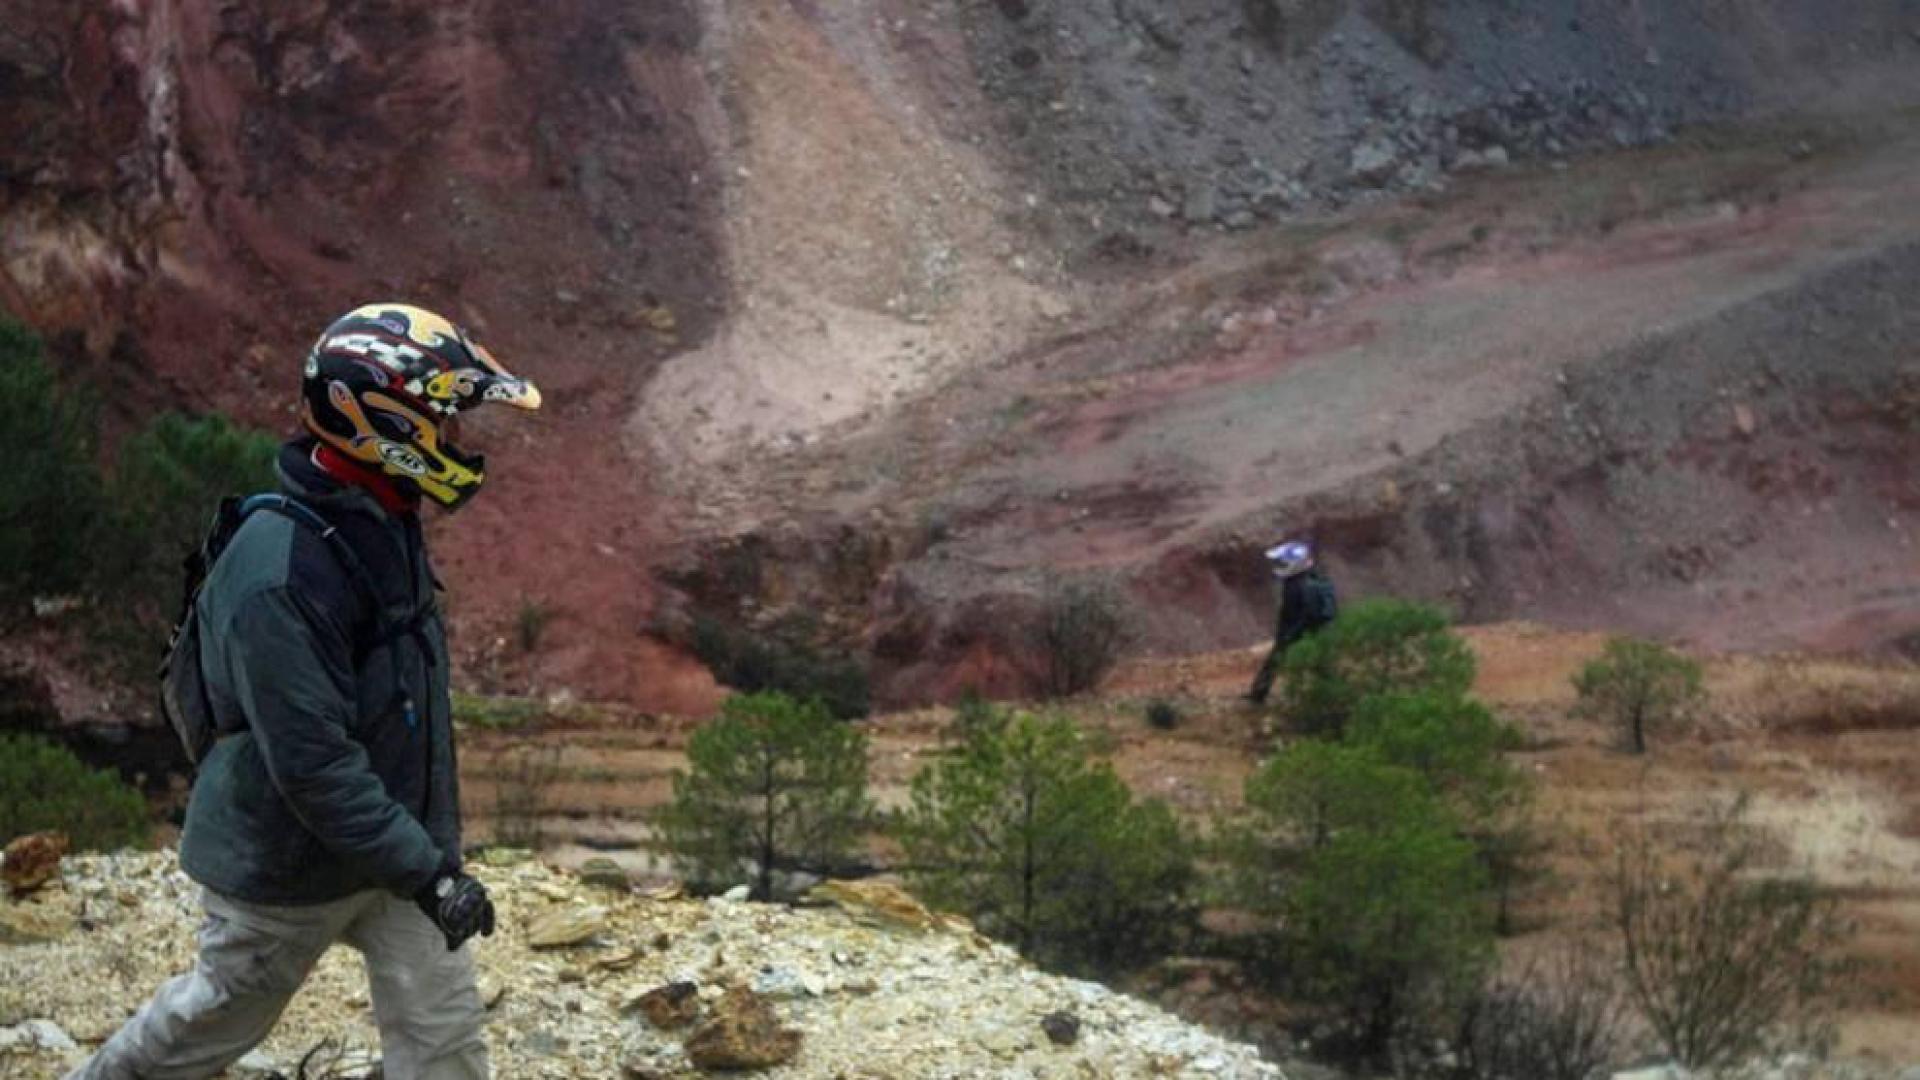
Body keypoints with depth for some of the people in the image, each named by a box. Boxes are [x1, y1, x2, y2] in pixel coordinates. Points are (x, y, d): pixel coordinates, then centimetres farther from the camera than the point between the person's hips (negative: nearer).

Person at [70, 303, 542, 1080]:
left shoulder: (383, 524, 0)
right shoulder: (281, 572, -31)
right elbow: (313, 761, -32)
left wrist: (432, 849, 22)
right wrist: (426, 873, -30)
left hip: (395, 835, 8)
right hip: (293, 865, -8)